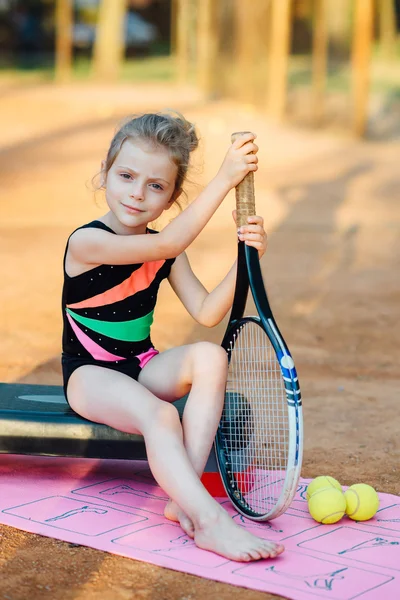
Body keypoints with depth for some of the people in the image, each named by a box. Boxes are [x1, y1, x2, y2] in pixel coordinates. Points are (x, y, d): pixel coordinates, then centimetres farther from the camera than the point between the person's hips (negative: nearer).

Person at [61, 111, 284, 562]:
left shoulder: (165, 251, 3)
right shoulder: (86, 242, -19)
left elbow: (206, 313, -7)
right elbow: (167, 244, -34)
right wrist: (224, 179, -36)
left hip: (142, 366, 7)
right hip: (90, 375, -6)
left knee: (210, 356, -24)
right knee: (159, 416, -35)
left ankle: (184, 497, -27)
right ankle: (212, 522, -40)